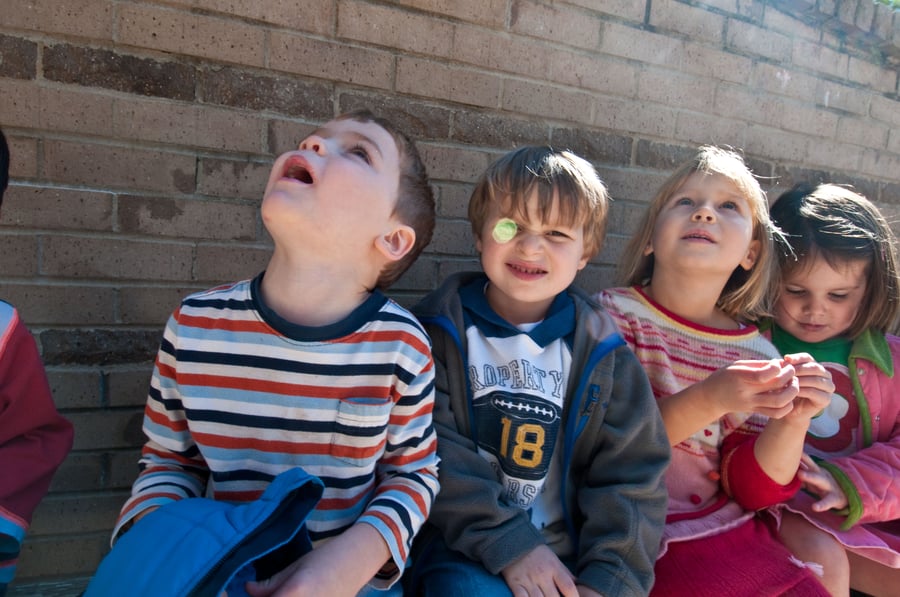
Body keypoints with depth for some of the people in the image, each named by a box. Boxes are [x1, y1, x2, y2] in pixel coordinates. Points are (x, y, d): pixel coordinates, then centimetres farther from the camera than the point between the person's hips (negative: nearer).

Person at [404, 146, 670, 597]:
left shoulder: (602, 354, 3)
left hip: (568, 551, 3)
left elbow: (631, 472, 0)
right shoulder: (440, 331, -4)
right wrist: (507, 542, -18)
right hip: (465, 548, -3)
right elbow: (432, 454, -11)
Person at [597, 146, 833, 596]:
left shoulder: (757, 354, 1)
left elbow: (752, 490, 1)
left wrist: (792, 421, -17)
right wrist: (705, 401, -29)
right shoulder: (611, 316, -11)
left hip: (731, 531, 5)